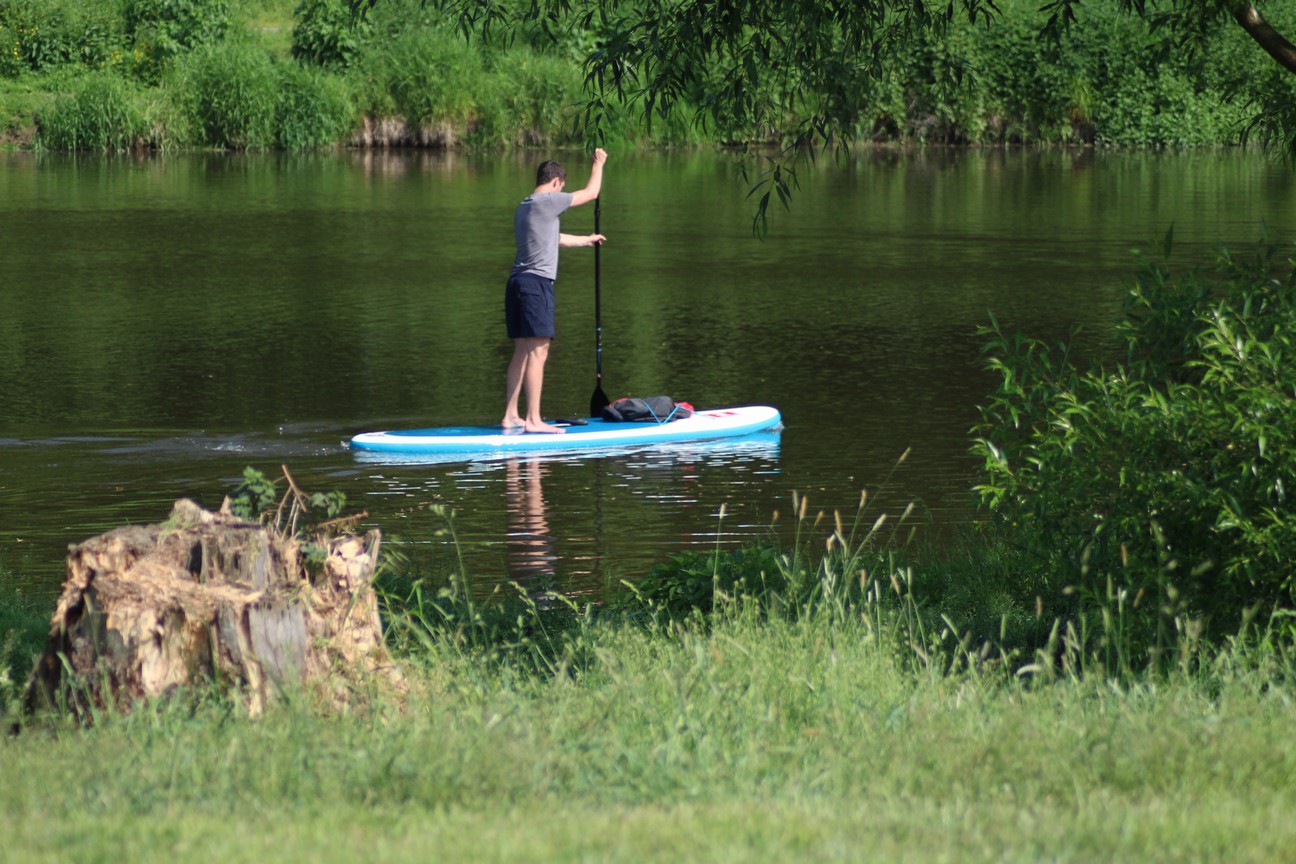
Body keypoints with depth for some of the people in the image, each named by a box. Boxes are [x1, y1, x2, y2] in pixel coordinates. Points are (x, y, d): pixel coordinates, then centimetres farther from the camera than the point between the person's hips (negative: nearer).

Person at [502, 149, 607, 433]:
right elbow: (590, 193, 1)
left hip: (517, 281, 10)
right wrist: (598, 163, 19)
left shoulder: (524, 207, 21)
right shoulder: (548, 201, -7)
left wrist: (586, 240, 51)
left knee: (522, 351, 12)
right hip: (537, 282, -9)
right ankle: (533, 419, -15)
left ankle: (511, 415, 13)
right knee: (537, 351, -11)